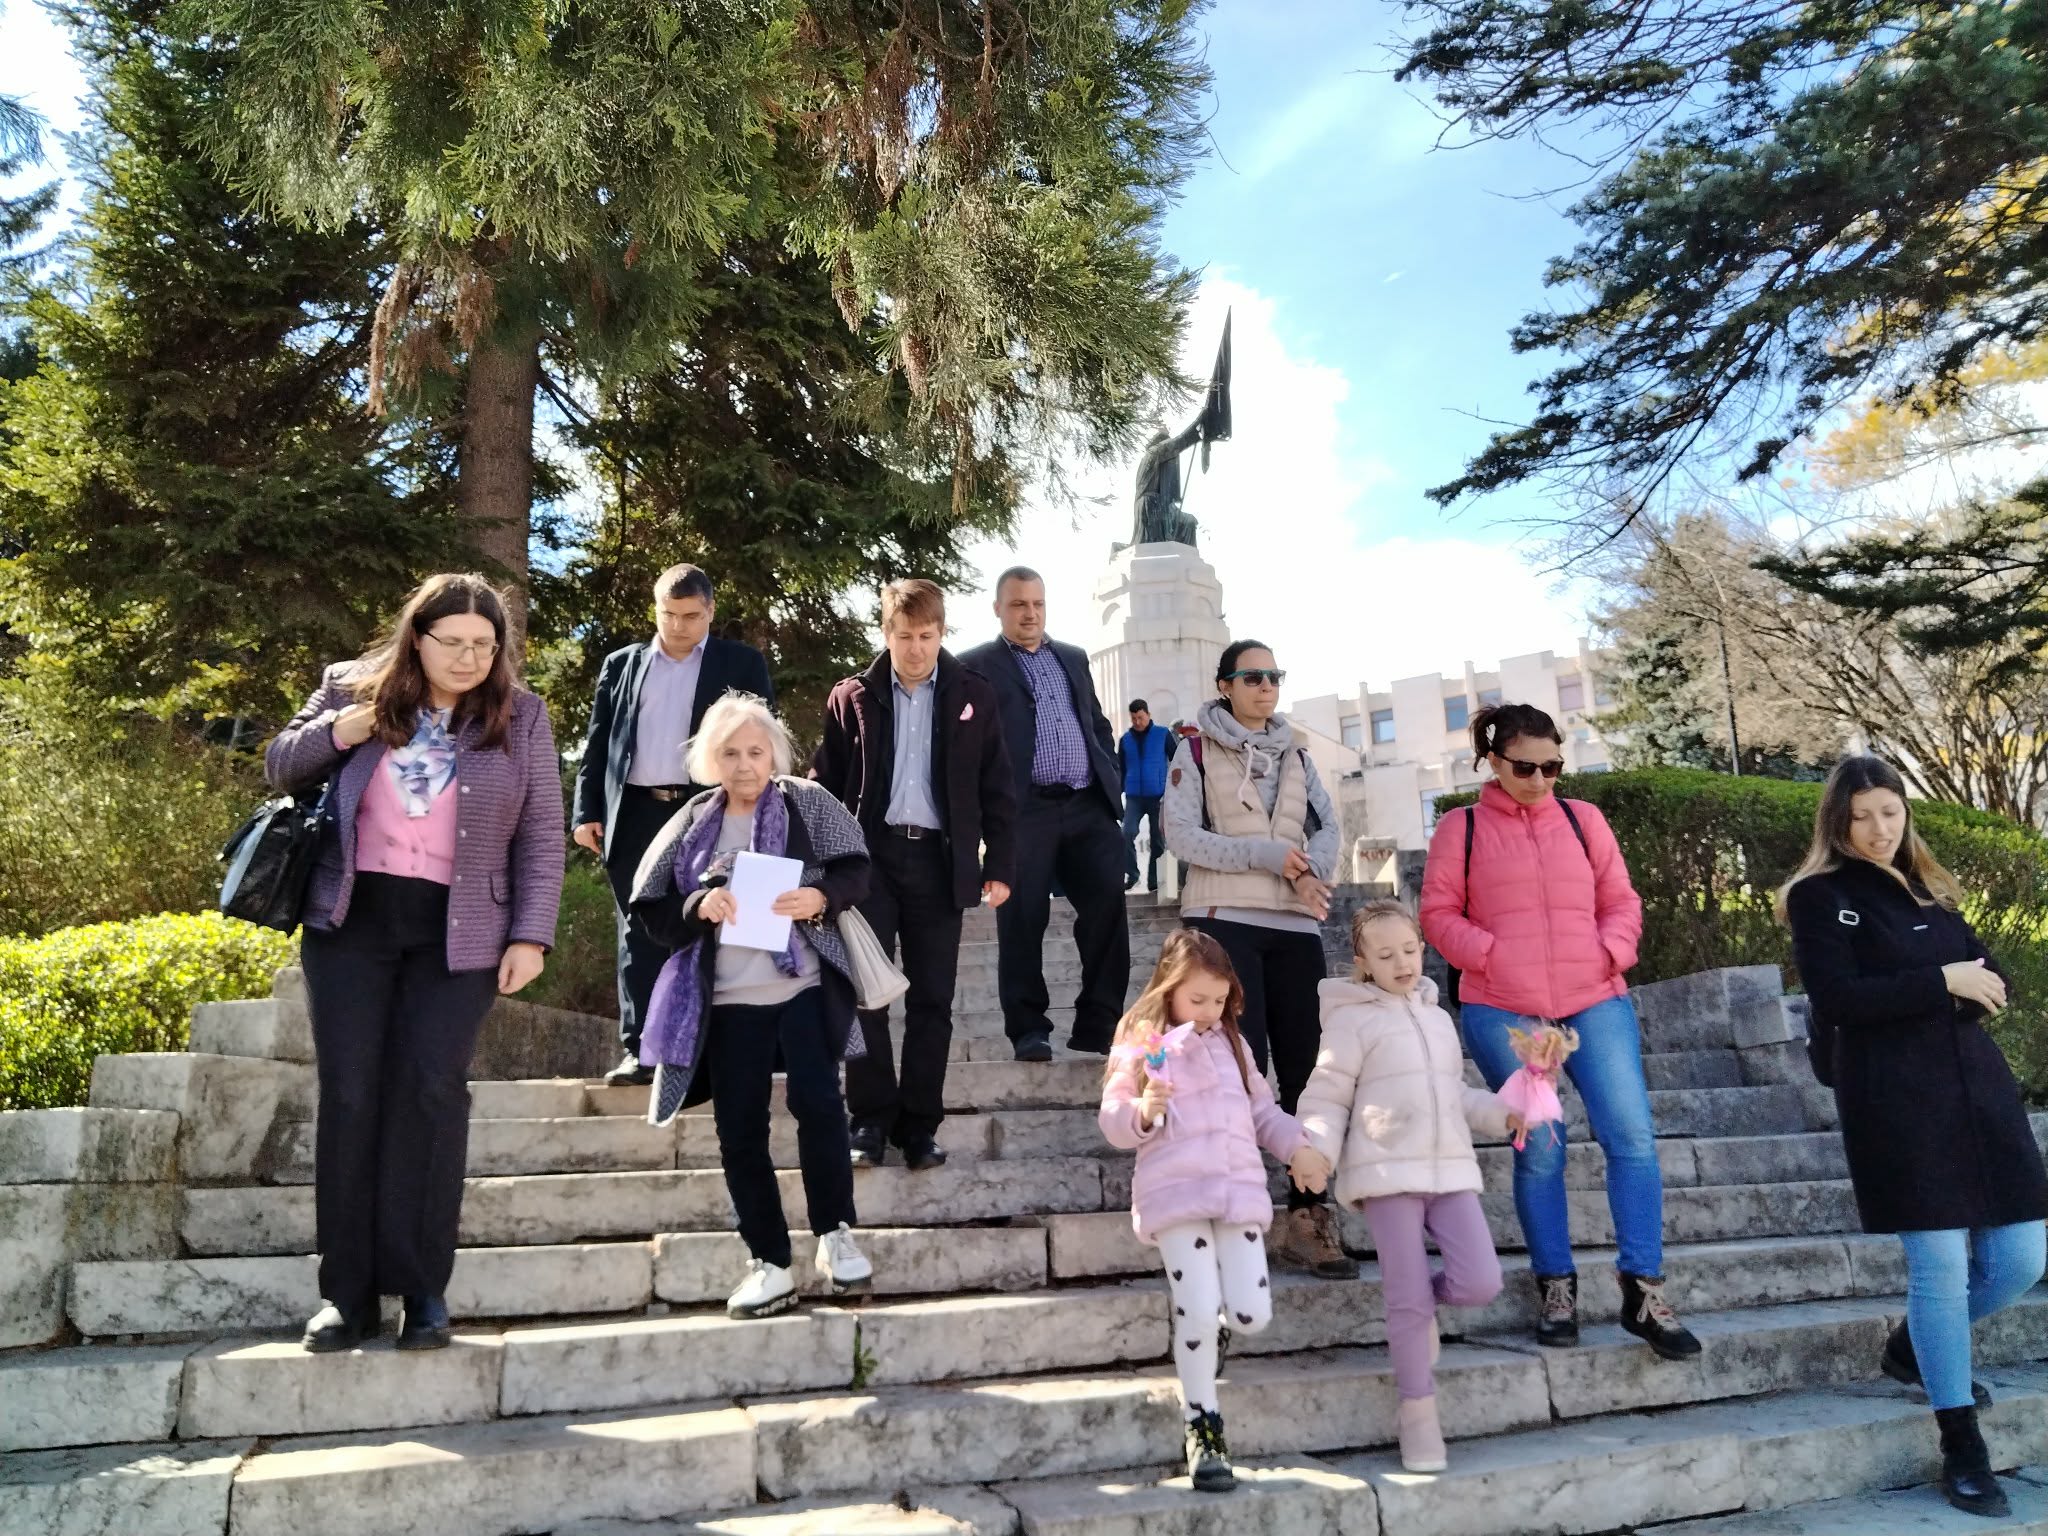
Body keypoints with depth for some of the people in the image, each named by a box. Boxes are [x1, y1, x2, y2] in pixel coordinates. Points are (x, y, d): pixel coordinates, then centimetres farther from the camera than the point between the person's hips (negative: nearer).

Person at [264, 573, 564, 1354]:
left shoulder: (520, 715, 1)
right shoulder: (352, 686, 5)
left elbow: (542, 837, 2)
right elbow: (279, 769, 13)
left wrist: (531, 935, -6)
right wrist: (333, 733, -8)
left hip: (459, 930, -2)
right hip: (350, 918, 2)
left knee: (429, 1091, -5)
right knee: (349, 1093, 2)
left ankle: (422, 1288, 5)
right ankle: (346, 1290, 12)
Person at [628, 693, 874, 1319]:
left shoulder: (809, 803, 4)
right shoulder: (693, 824, 9)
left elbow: (855, 870, 0)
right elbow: (652, 908, 7)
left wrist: (820, 898, -20)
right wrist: (698, 907, -12)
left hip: (804, 987, -2)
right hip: (728, 1000, 3)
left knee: (817, 1103, -11)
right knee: (740, 1131, 3)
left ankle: (835, 1234, 9)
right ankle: (770, 1264, 14)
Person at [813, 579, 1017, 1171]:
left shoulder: (973, 697, 6)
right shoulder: (852, 698, 6)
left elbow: (997, 788, 7)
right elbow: (825, 784, 7)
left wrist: (999, 866, 2)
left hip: (940, 861, 0)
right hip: (870, 857, 0)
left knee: (932, 999, 4)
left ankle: (920, 1125, 13)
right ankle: (871, 1118, 10)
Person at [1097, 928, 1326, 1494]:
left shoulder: (1230, 1042, 19)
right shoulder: (1140, 1045, 3)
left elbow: (1261, 1109, 23)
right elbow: (1113, 1118, -1)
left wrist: (1297, 1144, 7)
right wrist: (1142, 1112, -22)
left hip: (1239, 1189, 5)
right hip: (1176, 1192, -4)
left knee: (1252, 1315, -3)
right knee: (1199, 1314, -11)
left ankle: (1204, 1329, 33)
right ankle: (1203, 1430, 8)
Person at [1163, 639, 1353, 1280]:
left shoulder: (1295, 755, 18)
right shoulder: (1197, 753, 5)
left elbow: (1327, 825, 9)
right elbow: (1181, 835, -6)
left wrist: (1312, 872, -12)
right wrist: (1265, 853, -14)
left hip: (1295, 925, 4)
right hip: (1225, 921, -4)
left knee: (1306, 1065, -2)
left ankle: (1307, 1214, 4)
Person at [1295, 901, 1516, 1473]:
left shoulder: (1439, 1018, 18)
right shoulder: (1352, 1019, -2)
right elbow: (1327, 1096, -5)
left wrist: (1500, 1113, 9)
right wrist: (1318, 1147, -21)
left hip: (1450, 1167, 5)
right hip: (1388, 1171, -5)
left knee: (1481, 1283, -8)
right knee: (1407, 1299, -3)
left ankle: (1421, 1301, 24)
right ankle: (1418, 1414, 12)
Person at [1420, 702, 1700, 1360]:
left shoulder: (1582, 819, 12)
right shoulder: (1462, 829, 4)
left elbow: (1621, 900, 13)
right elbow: (1438, 913, 2)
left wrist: (1610, 952, -5)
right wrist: (1490, 955, -12)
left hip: (1595, 1001, 3)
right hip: (1502, 1011, -2)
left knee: (1632, 1135, -6)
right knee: (1539, 1150, 1)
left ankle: (1643, 1291, 3)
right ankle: (1556, 1288, 15)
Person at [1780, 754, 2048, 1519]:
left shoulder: (1930, 891, 18)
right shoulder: (1820, 897, -2)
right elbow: (1837, 999, -14)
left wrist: (1972, 986, -11)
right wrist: (1940, 980, -14)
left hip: (1975, 1083, 6)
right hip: (1893, 1100, -6)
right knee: (1941, 1264, -5)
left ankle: (1914, 1347, 34)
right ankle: (1962, 1447, 9)